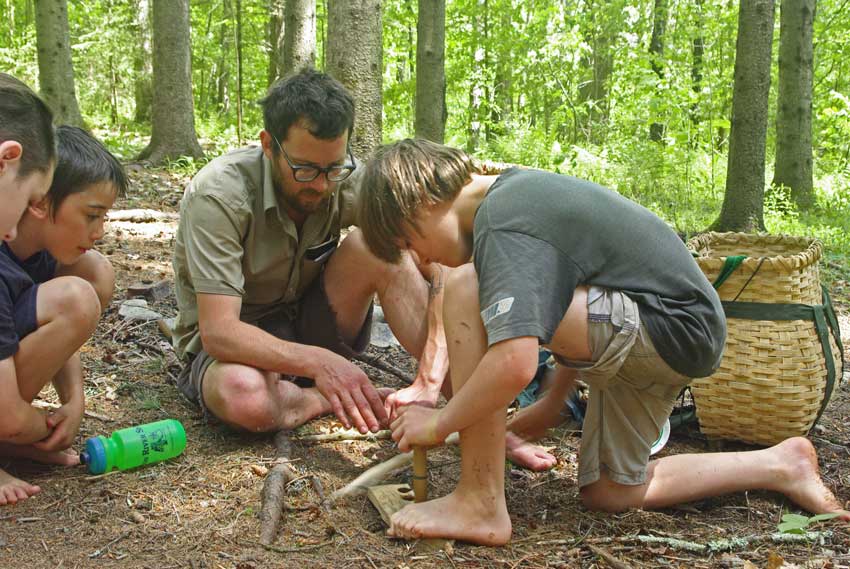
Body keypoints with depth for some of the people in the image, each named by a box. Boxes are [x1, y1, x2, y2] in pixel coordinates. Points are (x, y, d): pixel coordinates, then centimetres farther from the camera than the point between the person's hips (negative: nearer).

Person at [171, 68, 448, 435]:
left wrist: (429, 381, -35)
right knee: (244, 395, -40)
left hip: (305, 324, 4)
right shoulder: (219, 194, -26)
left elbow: (438, 265, -21)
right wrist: (317, 361, -46)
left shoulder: (348, 181, -15)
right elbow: (218, 331, -32)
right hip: (232, 346, -3)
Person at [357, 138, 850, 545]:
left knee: (468, 292, -22)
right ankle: (780, 465, 27)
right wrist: (555, 400, 26)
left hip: (671, 328, -11)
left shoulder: (500, 227, -20)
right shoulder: (515, 189, 12)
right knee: (607, 492, 20)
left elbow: (515, 363, -35)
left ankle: (480, 505, -16)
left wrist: (438, 424, -17)